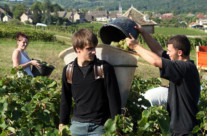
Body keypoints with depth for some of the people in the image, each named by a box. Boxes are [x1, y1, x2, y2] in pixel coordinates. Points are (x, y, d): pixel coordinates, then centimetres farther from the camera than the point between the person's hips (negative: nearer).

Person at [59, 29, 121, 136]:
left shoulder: (105, 68, -9)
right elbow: (65, 100, 12)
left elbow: (114, 99, -4)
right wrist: (62, 124, 12)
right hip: (77, 125, 3)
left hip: (100, 126, -2)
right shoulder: (68, 70, 1)